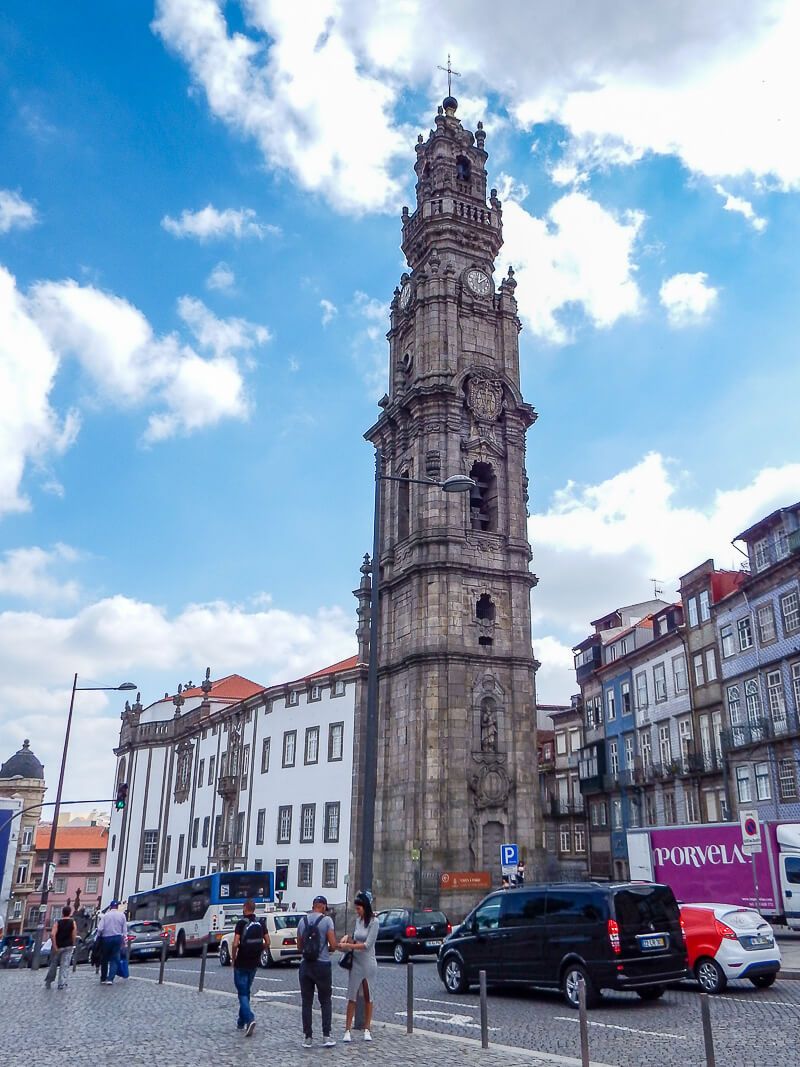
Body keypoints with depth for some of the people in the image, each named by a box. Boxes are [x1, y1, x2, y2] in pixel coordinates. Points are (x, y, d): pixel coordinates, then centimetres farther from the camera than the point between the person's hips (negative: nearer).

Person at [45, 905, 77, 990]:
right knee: (65, 966, 2)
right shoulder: (73, 923, -2)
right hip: (68, 947, 0)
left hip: (57, 947, 0)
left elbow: (52, 934, -18)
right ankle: (62, 984, -3)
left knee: (53, 965, 15)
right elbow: (74, 936, -6)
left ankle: (48, 982, 23)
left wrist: (54, 946, -13)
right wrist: (72, 945, 7)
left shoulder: (57, 922, -5)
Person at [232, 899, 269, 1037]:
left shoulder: (241, 923, -13)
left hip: (241, 964, -6)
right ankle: (241, 1022, 26)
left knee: (243, 993, -2)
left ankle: (250, 1019, -20)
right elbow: (267, 943, 5)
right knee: (246, 991, 19)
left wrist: (233, 958, -4)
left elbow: (235, 944, -19)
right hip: (254, 964, 6)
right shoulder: (260, 924, 4)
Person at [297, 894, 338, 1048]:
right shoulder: (327, 920, -9)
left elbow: (299, 946, 11)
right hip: (322, 965, -3)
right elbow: (333, 945, -12)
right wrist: (327, 950, 8)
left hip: (305, 965, 3)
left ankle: (307, 1037, 10)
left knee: (306, 1003, 9)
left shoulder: (302, 921, 5)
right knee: (325, 1002, 8)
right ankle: (326, 1036, 4)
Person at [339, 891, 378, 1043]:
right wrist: (348, 938, 1)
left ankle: (367, 1030, 17)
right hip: (356, 963, 4)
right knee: (352, 997, 2)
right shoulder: (358, 920, 6)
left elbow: (367, 945, -17)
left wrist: (349, 945, -18)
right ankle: (347, 1030, 4)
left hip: (368, 963, -4)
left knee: (368, 997, 7)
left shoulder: (373, 922, -12)